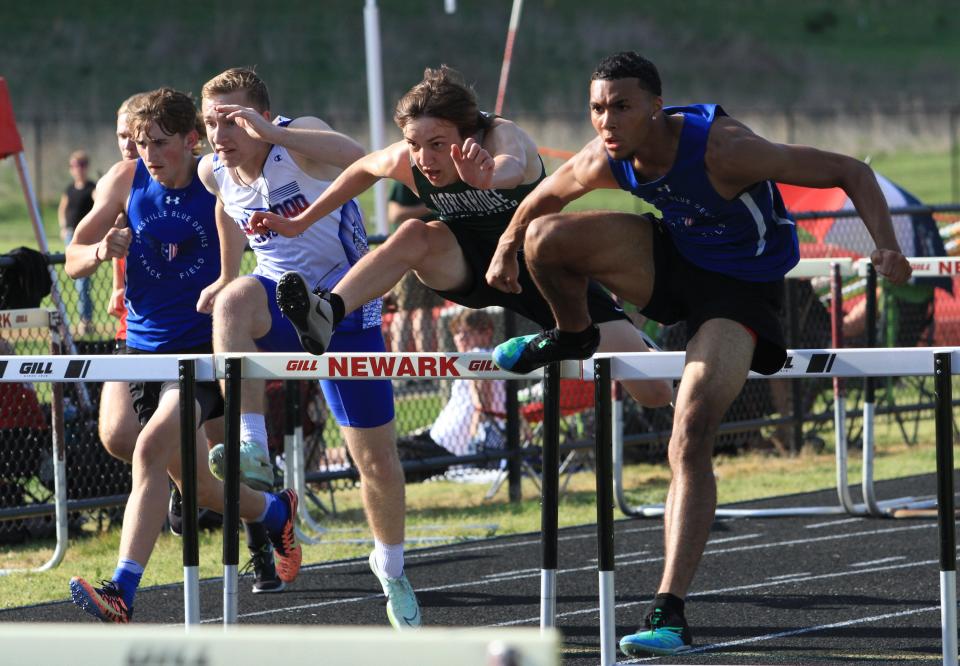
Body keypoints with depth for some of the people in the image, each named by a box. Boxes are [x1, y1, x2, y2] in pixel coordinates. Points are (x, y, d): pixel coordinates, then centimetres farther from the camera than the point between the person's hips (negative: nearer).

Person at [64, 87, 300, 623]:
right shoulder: (125, 181, 0)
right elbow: (73, 261, 6)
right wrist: (101, 251, -18)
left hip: (206, 343, -5)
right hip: (146, 346, 5)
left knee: (154, 449, -27)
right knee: (193, 483, 13)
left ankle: (123, 592, -34)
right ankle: (276, 513, 44)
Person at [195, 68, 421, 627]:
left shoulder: (299, 143, -21)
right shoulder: (214, 173, -4)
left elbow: (357, 157, -44)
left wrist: (272, 134, -53)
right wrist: (227, 274, 24)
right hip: (282, 303, 3)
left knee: (376, 455, 6)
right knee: (236, 297, -36)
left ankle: (391, 566, 32)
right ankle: (252, 446, -43)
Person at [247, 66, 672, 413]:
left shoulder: (501, 136, -34)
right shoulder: (406, 162, -21)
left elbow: (511, 166, -60)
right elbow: (362, 169, 4)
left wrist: (487, 175, -84)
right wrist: (301, 222, 9)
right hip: (471, 269, 2)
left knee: (653, 392, -10)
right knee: (416, 235, -32)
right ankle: (327, 315, -39)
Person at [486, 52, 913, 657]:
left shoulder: (721, 149, -33)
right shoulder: (601, 164, -18)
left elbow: (851, 172, -29)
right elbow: (540, 200, 8)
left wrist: (886, 246, -41)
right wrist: (507, 248, 14)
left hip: (740, 288, -5)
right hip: (670, 261, 5)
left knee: (691, 440, -20)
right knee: (546, 238, -18)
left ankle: (670, 614, -20)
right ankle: (573, 337, 16)